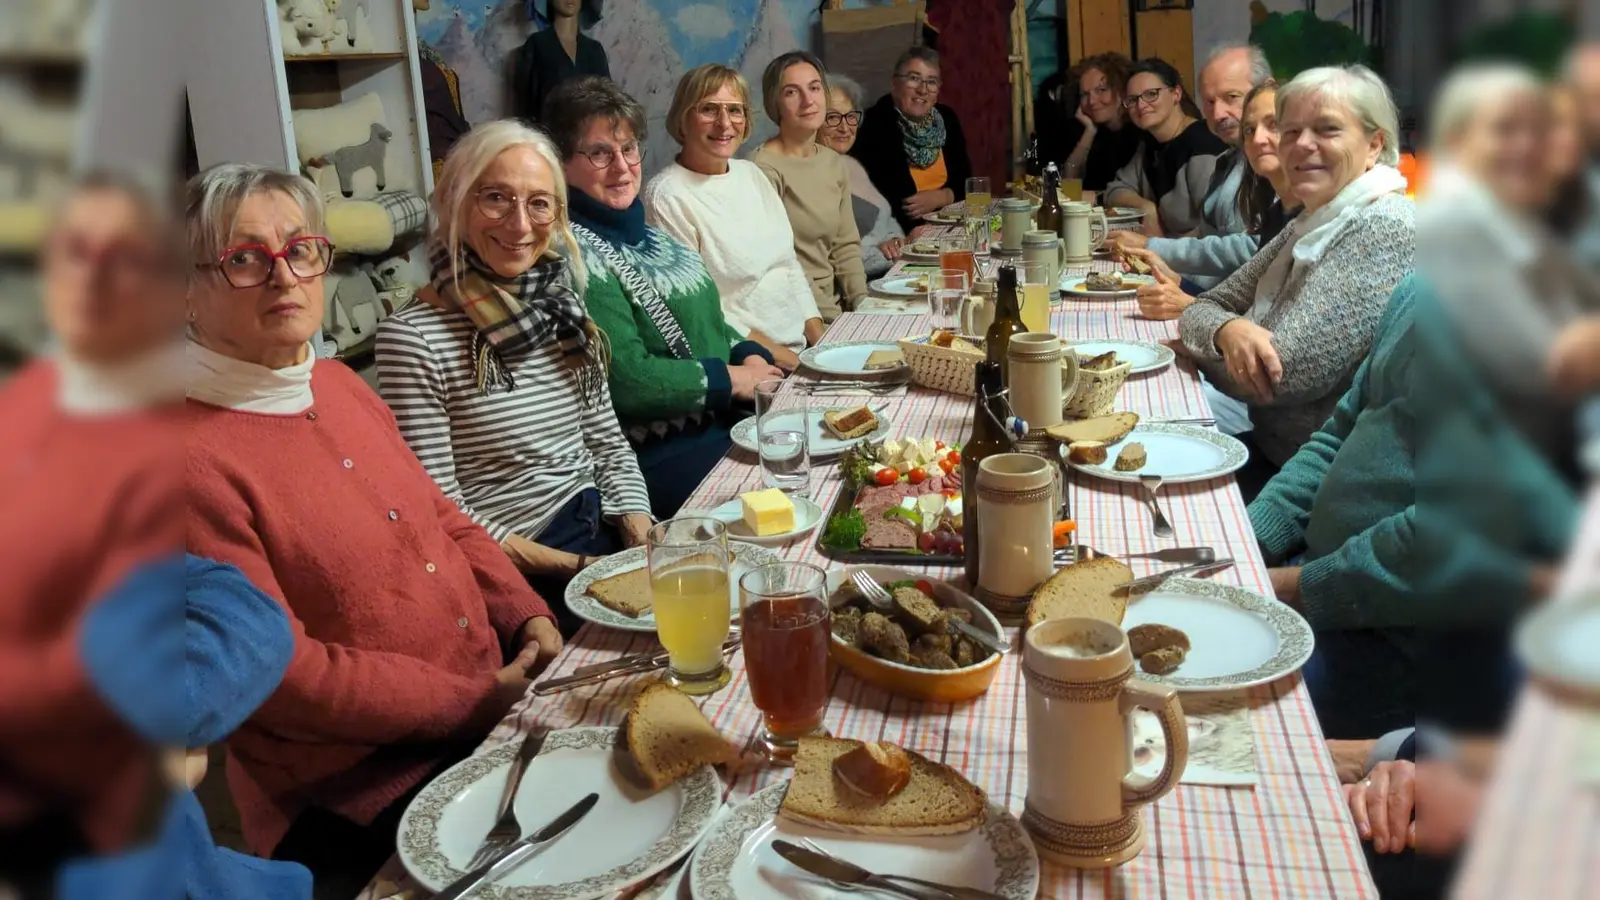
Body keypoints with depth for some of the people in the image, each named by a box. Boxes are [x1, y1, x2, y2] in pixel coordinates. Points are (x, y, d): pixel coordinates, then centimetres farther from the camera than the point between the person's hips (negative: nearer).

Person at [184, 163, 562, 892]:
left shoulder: (337, 383, 8)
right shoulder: (186, 455, -19)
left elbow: (442, 519, 15)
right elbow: (275, 674, -21)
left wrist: (528, 615, -1)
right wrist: (472, 701, -16)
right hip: (357, 790, -8)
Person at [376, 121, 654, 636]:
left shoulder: (564, 310, 8)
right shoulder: (413, 337, -12)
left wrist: (646, 545, -4)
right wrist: (574, 567, -15)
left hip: (604, 531, 7)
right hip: (520, 573, -6)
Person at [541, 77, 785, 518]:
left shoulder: (641, 230, 12)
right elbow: (627, 380, -22)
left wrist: (751, 357, -1)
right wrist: (731, 379, -13)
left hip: (723, 418, 9)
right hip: (660, 456, -9)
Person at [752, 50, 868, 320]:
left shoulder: (834, 163, 12)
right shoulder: (764, 169, -13)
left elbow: (845, 244, 14)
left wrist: (861, 301, -1)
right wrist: (832, 317, -18)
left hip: (835, 302, 8)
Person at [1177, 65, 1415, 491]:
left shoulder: (1383, 227, -17)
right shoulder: (1309, 225, 11)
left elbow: (1283, 375, -24)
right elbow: (1205, 308, 7)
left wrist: (1222, 343, -3)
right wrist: (1229, 330, -17)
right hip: (1272, 452, 8)